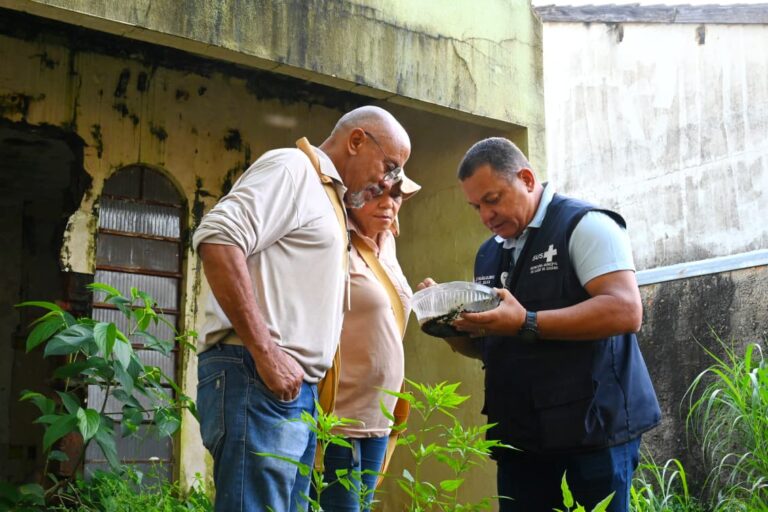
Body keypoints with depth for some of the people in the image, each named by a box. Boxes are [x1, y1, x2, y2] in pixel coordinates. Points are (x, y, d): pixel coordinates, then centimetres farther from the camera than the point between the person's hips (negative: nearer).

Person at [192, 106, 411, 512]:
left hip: (296, 388, 10)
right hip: (256, 377, -10)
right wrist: (265, 351, -21)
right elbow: (218, 238, -19)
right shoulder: (292, 166, -3)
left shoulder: (328, 197, 25)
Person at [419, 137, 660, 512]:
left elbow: (625, 311, -20)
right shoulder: (488, 254, 16)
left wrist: (527, 324, -25)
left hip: (593, 424, -6)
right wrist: (453, 323, 2)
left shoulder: (584, 225, -7)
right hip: (519, 433, 7)